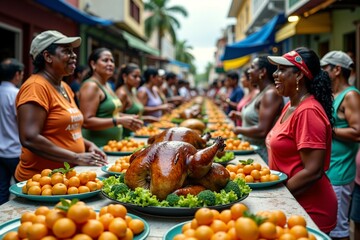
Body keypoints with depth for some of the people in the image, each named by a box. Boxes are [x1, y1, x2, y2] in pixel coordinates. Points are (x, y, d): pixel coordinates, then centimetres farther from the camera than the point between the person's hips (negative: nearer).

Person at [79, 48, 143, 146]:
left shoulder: (107, 85, 15)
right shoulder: (91, 86, -12)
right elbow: (87, 122, -21)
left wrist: (126, 120, 9)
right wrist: (119, 121, -24)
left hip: (113, 145, 9)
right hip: (97, 147, -8)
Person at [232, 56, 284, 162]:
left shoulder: (271, 93, -19)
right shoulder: (262, 92, 11)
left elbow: (262, 131, -25)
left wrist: (239, 130, -12)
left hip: (263, 152, -9)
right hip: (252, 149, 9)